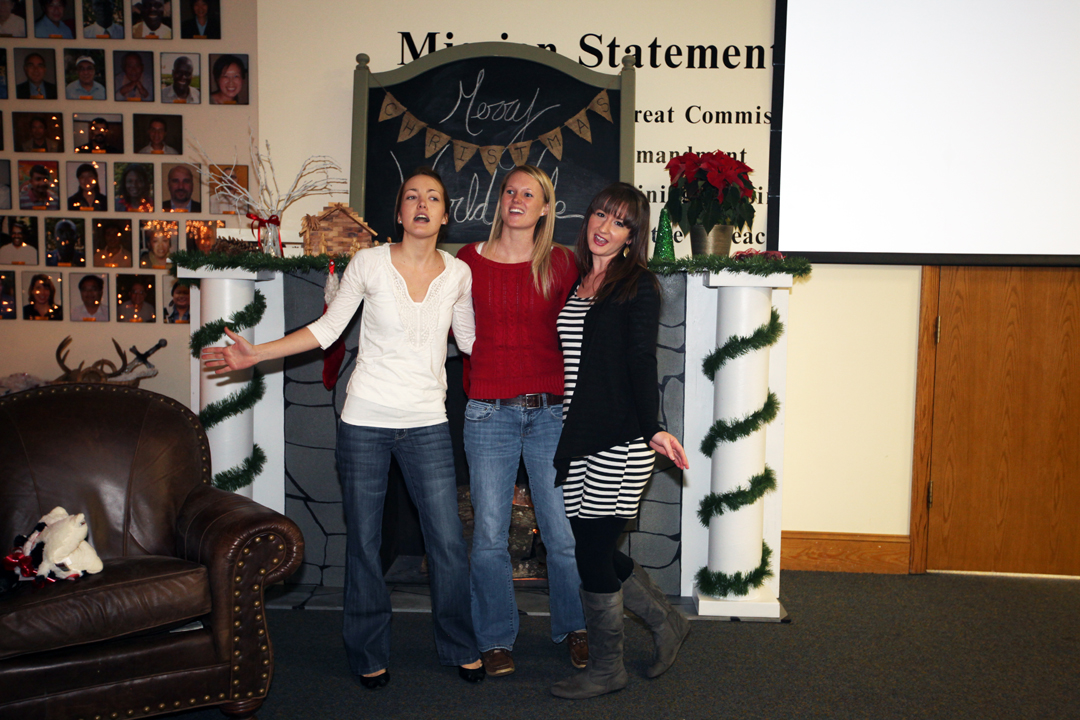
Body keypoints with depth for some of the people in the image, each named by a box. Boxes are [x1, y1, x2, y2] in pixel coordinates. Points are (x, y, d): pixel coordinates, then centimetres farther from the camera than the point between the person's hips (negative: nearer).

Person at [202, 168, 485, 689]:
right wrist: (257, 354, -2)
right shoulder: (369, 263, -4)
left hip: (427, 425, 2)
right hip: (366, 421, -1)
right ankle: (370, 654, 28)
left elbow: (471, 341, 14)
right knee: (363, 543, 8)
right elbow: (327, 329, 2)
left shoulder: (458, 274, 2)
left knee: (449, 543, 3)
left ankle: (459, 646, 26)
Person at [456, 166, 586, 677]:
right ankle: (497, 639, 23)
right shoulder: (470, 260, 6)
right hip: (489, 413, 0)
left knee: (563, 533, 4)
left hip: (551, 410, 0)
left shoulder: (562, 264, 6)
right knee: (490, 534, 4)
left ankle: (572, 626, 29)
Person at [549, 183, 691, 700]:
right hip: (578, 437, 7)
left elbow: (641, 363, -12)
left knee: (593, 553, -1)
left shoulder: (639, 286, -5)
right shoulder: (574, 284, 15)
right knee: (595, 551, 11)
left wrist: (652, 428, -24)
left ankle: (606, 669, 18)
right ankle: (666, 623, 35)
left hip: (618, 442, -7)